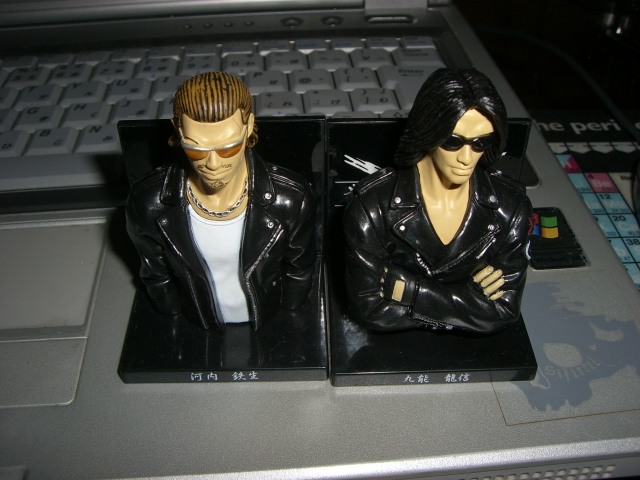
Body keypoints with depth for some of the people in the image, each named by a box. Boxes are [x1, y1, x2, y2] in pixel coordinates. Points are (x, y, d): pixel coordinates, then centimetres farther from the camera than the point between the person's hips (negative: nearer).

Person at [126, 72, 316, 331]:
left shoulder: (292, 199, -32)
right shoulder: (147, 203, -30)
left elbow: (299, 271, -11)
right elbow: (156, 276, -8)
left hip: (271, 326, 0)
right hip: (198, 333, 1)